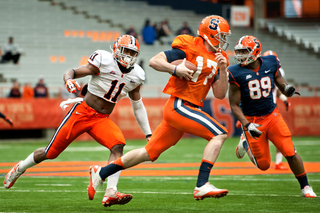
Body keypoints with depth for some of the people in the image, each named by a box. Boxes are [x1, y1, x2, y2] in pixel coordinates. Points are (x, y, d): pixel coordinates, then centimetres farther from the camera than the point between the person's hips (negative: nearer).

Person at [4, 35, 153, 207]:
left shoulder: (136, 76, 4)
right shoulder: (104, 61, -12)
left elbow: (138, 106, 16)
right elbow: (71, 73, -10)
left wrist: (148, 133, 16)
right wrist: (69, 80, -35)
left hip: (103, 120, 4)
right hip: (82, 112, -4)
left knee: (118, 145, -26)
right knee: (51, 152, 2)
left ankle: (110, 193, -33)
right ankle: (19, 169, 30)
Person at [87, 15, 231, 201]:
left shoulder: (218, 59, 15)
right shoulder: (189, 48, -7)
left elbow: (220, 94, 10)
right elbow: (154, 61, -6)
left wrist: (223, 70, -3)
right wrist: (176, 69, -20)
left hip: (190, 109, 8)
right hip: (179, 106, -8)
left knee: (150, 153, 11)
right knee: (219, 134, -19)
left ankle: (101, 173, 22)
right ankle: (202, 186, -23)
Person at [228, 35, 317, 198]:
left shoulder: (270, 64, -4)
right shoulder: (237, 73, -13)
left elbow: (281, 83, 9)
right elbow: (234, 105, -9)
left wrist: (287, 89, -16)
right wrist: (247, 125, -22)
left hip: (272, 115, 2)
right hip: (252, 120, -2)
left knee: (290, 153, -9)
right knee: (264, 165, 1)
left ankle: (305, 187, 9)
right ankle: (247, 145, 32)